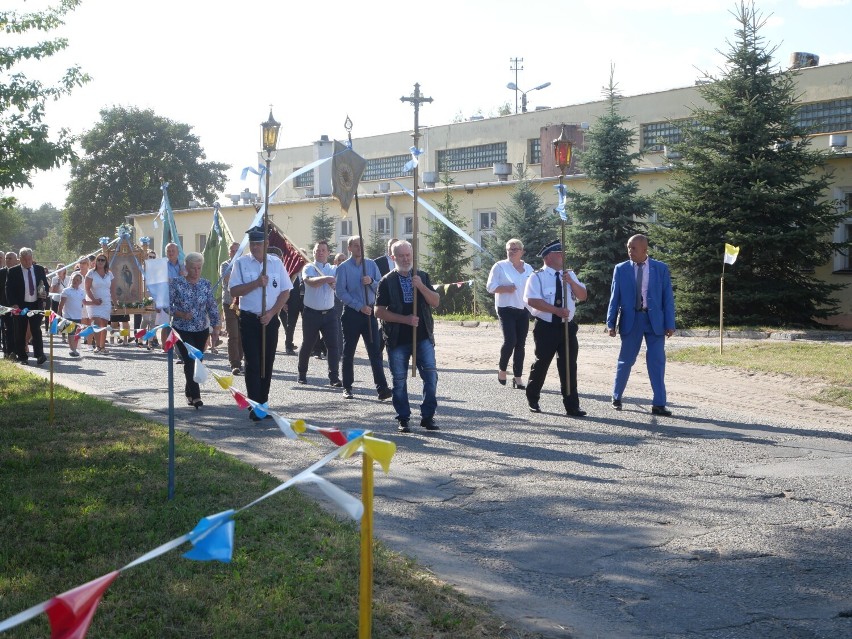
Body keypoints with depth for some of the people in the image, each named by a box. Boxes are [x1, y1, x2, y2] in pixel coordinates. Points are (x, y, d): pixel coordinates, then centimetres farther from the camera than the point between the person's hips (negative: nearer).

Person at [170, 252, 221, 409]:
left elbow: (212, 307, 5)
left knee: (197, 361, 9)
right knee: (189, 361, -13)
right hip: (182, 330, -4)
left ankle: (189, 392, 26)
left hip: (201, 330, 4)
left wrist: (215, 328, 1)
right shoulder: (176, 283, -7)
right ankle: (195, 395, -12)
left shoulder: (206, 284, 2)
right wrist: (181, 314, -21)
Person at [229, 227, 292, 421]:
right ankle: (254, 407, -5)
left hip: (270, 319, 3)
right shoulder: (241, 263, -1)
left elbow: (285, 292, 5)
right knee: (252, 364, -5)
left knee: (267, 363, 9)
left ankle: (263, 403, 20)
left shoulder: (276, 263, 5)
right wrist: (257, 283, -19)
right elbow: (234, 291, -8)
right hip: (249, 320, -2)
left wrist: (271, 313, -6)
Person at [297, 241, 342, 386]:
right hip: (311, 313, -2)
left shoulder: (333, 270, 9)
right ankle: (302, 374, 26)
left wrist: (332, 282, -26)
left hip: (329, 313, 2)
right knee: (307, 345, 10)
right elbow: (310, 281, -22)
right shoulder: (308, 268, -1)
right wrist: (327, 278, -33)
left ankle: (334, 377, -5)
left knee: (333, 345, -6)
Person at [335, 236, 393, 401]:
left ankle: (382, 387, -8)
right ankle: (347, 388, 15)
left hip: (370, 313, 2)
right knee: (349, 352, 6)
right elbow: (340, 292, -9)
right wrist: (359, 306, -14)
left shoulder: (371, 265, 7)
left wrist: (371, 281, -15)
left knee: (375, 351, -4)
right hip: (351, 313, -2)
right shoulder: (343, 268, -3)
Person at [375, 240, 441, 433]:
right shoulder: (387, 281, 0)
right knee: (399, 380, 4)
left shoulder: (422, 277, 10)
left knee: (431, 375, -7)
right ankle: (403, 419, 14)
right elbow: (379, 311, -5)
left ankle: (427, 416, 2)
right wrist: (405, 319, -14)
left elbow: (436, 302, 2)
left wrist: (421, 286, -13)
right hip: (398, 339, -2)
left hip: (423, 337, 2)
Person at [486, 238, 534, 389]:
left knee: (520, 344, 3)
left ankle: (518, 377, 7)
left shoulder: (528, 268, 13)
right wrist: (506, 288, -20)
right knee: (510, 340, -17)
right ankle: (501, 368, 8)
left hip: (523, 310, 5)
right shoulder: (500, 266, -1)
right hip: (506, 309, -5)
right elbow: (490, 286, -5)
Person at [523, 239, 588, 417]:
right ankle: (532, 399, 28)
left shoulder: (569, 274, 9)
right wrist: (557, 310, -24)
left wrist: (570, 281, -12)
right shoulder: (537, 277, -7)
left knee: (569, 366, 1)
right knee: (542, 363, 7)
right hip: (546, 327, -4)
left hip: (567, 326, 4)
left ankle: (572, 406, 4)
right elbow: (532, 300, -18)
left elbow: (582, 296, 5)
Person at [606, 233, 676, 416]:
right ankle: (617, 397, 24)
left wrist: (670, 324, -4)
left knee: (657, 362, -2)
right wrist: (611, 322, -3)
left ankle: (659, 404, 3)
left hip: (654, 320, 0)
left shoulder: (661, 268, 2)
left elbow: (668, 297, 1)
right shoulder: (621, 269, 2)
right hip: (630, 319, 0)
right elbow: (615, 297, 3)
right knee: (625, 361, 7)